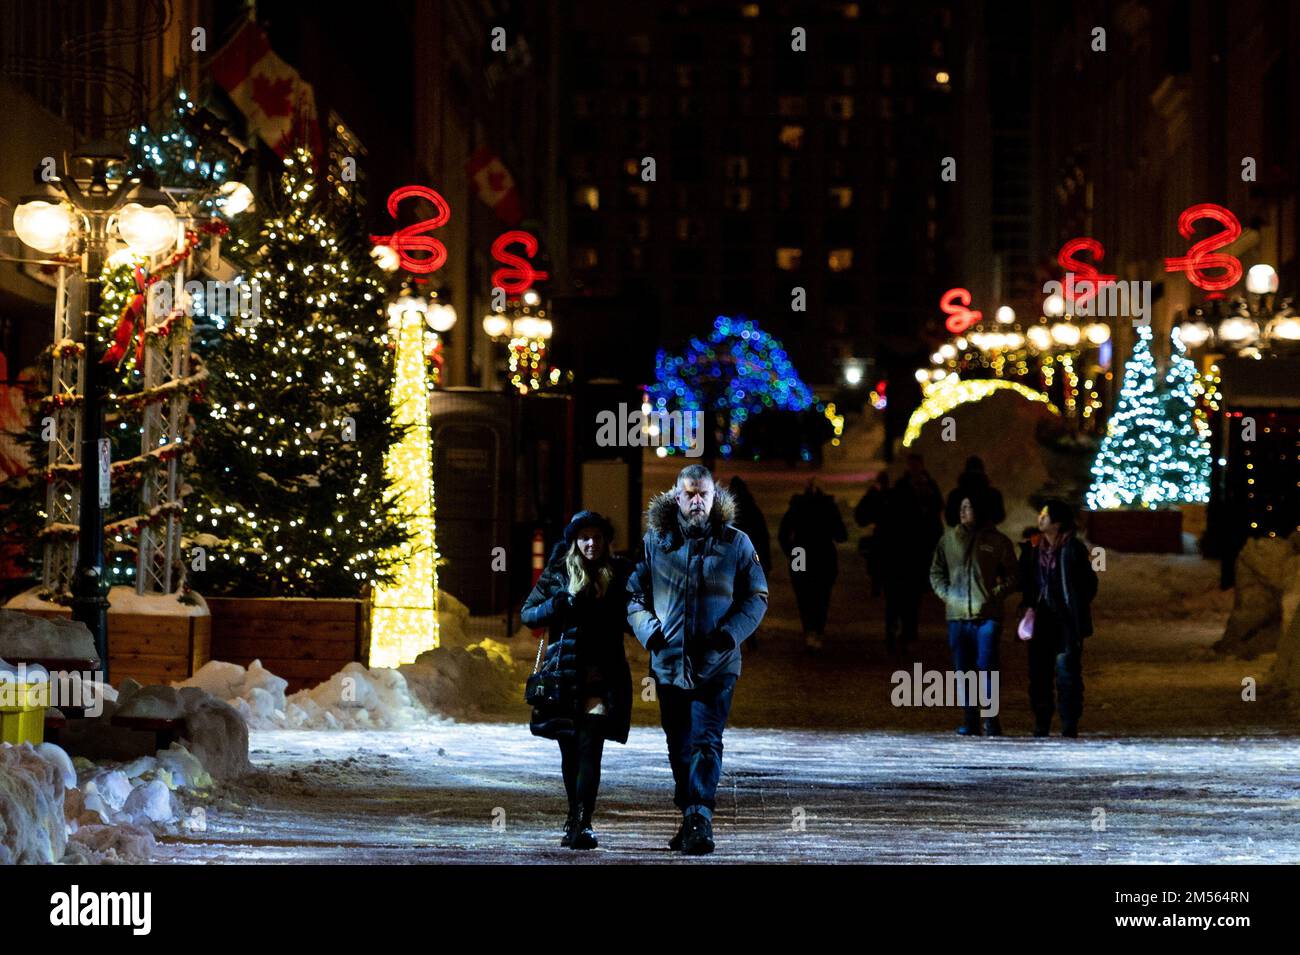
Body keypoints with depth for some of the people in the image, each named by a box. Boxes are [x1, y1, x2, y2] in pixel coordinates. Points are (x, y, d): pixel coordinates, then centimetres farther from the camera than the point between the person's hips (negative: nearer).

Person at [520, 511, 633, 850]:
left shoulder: (619, 574, 6)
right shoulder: (557, 573, 6)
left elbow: (631, 616, 11)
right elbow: (527, 613, 7)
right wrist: (557, 606, -12)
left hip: (603, 675, -1)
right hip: (564, 673, 1)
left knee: (589, 746, -14)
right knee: (569, 749, 8)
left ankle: (582, 822, -20)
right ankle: (576, 817, 25)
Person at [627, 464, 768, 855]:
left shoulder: (735, 543, 2)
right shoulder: (654, 542, 4)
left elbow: (757, 598, 6)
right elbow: (633, 594, 10)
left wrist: (731, 632, -10)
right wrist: (648, 630, -8)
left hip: (716, 665, -3)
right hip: (669, 663, 3)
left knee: (705, 742, -14)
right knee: (679, 747, 11)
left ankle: (699, 818, -20)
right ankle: (691, 817, 24)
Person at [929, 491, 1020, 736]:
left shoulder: (998, 541, 3)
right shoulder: (950, 538, 10)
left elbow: (1013, 576, 7)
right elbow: (936, 572, 17)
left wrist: (995, 595, -7)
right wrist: (947, 594, 2)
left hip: (987, 615, -3)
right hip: (957, 616, 3)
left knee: (986, 667, -9)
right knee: (963, 670, 4)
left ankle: (991, 719, -2)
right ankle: (970, 720, 10)